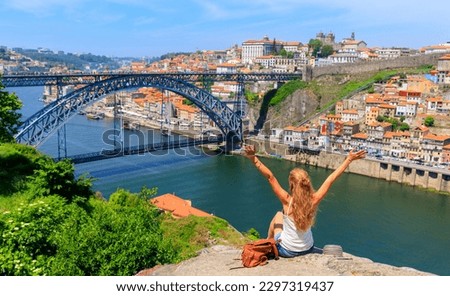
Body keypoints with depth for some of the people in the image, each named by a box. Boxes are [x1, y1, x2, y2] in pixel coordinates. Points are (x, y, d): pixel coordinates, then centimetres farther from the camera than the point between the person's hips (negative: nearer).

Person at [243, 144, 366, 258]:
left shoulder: (287, 201, -27)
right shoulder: (314, 200, -20)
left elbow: (270, 177, -32)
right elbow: (332, 178, -14)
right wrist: (349, 159, -7)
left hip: (286, 251, -3)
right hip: (308, 249, 3)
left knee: (278, 215, 23)